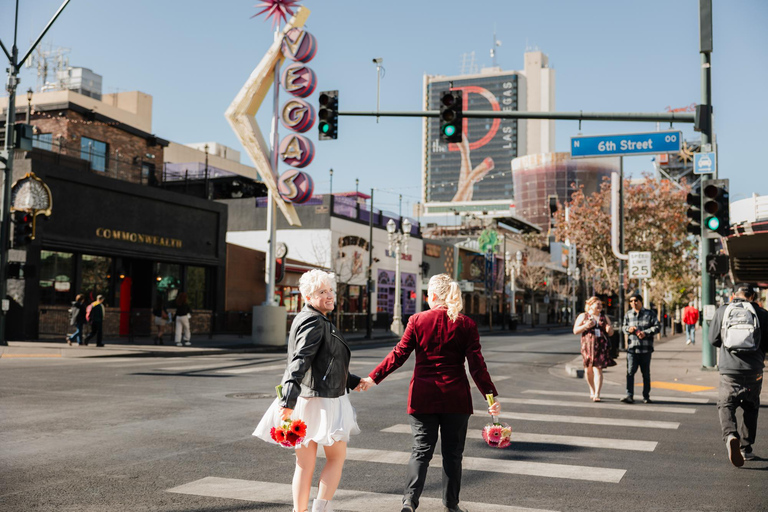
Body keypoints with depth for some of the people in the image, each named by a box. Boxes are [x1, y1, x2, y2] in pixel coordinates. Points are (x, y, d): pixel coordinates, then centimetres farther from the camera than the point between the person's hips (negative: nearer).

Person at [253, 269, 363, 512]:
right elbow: (301, 360, -27)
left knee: (305, 463, 10)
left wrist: (352, 381, 37)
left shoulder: (317, 321, 18)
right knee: (337, 457, 5)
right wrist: (289, 399, -36)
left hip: (308, 399, 9)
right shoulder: (314, 322, -14)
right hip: (320, 400, -9)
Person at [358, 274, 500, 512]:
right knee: (452, 452, 12)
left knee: (421, 449, 6)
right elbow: (477, 364, -5)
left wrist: (373, 378, 1)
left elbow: (399, 354, -5)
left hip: (423, 396, 0)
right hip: (455, 398, 0)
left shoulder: (417, 320, -3)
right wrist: (491, 396, -2)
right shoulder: (466, 324, -2)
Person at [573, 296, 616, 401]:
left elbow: (611, 333, 17)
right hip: (588, 345, 0)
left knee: (597, 369, -11)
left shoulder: (604, 317, 15)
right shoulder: (583, 316, 7)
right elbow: (575, 331, 2)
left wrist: (609, 329, -7)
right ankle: (592, 390, 31)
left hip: (601, 346, 0)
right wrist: (585, 326, -14)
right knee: (588, 370, 7)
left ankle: (597, 395, -13)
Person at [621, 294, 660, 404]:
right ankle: (629, 396, -10)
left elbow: (657, 327, -3)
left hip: (645, 349, -1)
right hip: (632, 347, 1)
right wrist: (628, 329, -3)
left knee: (646, 373, 8)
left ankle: (646, 396, 18)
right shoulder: (628, 314, 11)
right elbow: (624, 327, 20)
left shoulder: (649, 314, 2)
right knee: (630, 372, -9)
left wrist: (645, 333, -16)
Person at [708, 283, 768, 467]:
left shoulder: (722, 311, 2)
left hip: (729, 369, -1)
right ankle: (746, 448, 22)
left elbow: (713, 339, 7)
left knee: (725, 405, 6)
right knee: (751, 408, 18)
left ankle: (730, 435, -22)